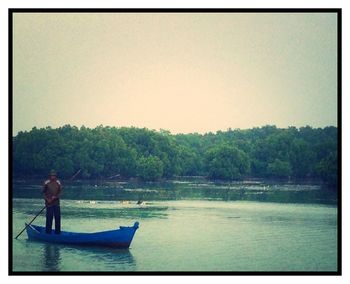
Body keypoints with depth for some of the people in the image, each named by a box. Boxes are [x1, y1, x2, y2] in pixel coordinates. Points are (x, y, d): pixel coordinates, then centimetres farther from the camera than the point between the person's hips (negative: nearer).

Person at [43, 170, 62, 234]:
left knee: (58, 217, 5)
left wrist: (55, 197, -10)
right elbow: (44, 192, 0)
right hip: (49, 203, -4)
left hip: (56, 202, 4)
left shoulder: (58, 183, 6)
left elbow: (59, 192, 8)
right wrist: (47, 199, -14)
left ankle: (57, 231, 15)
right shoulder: (46, 183, -3)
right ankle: (48, 232, 3)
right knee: (49, 218, -4)